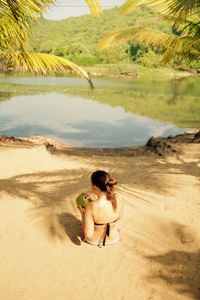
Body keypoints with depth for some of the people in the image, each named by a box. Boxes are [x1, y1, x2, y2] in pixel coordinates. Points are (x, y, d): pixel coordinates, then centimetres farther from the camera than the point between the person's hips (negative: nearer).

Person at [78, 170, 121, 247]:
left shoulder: (91, 207, -36)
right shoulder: (117, 202, -23)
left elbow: (88, 234, -30)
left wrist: (83, 213, -17)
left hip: (93, 240, -2)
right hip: (113, 238, 2)